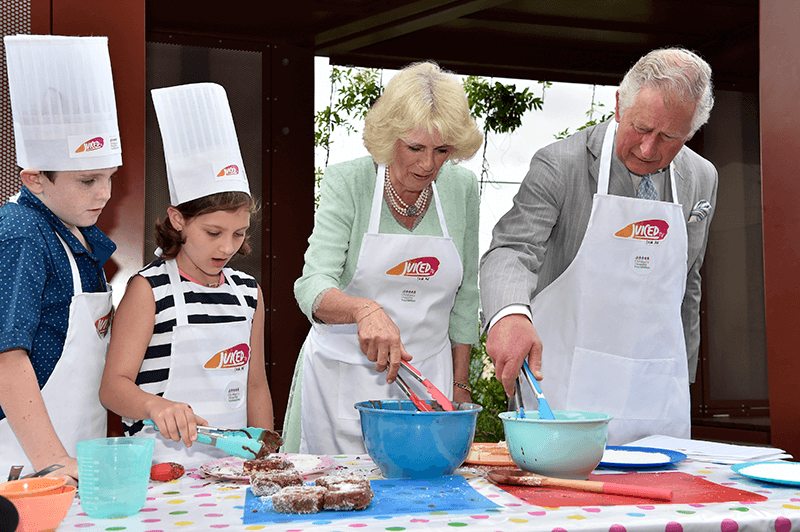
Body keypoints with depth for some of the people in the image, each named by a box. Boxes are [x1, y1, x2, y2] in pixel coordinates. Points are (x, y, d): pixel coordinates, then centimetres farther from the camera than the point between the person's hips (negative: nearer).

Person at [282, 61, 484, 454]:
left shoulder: (461, 188, 0)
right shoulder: (346, 183, -10)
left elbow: (464, 297, 8)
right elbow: (312, 287, -20)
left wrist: (459, 386, 7)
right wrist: (365, 310, -40)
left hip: (427, 378, 2)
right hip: (343, 376, -2)